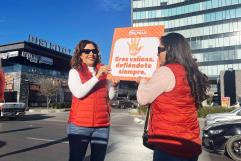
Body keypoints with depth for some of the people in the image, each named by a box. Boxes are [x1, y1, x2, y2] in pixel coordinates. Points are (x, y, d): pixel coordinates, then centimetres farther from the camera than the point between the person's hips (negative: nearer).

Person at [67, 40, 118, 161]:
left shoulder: (104, 71, 8)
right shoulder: (75, 71, 2)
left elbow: (110, 96, 8)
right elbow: (78, 93, -14)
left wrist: (114, 85, -12)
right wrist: (97, 77, -20)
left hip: (102, 125, 3)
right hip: (79, 125, -2)